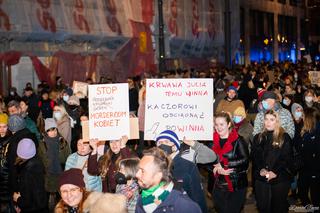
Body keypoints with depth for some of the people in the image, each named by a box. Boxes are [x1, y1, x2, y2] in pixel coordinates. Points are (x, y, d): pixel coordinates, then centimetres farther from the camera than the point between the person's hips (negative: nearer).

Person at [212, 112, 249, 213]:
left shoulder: (238, 140, -9)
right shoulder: (214, 141, 6)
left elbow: (245, 160, -19)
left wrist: (223, 164, -20)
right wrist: (217, 169, -11)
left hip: (236, 186, -5)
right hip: (219, 186, 5)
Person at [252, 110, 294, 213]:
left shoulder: (285, 137, 1)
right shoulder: (258, 137, 12)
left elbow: (287, 158, -7)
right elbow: (255, 156, 4)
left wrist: (275, 172, -17)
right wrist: (261, 169, -13)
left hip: (280, 178, -3)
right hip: (261, 178, 3)